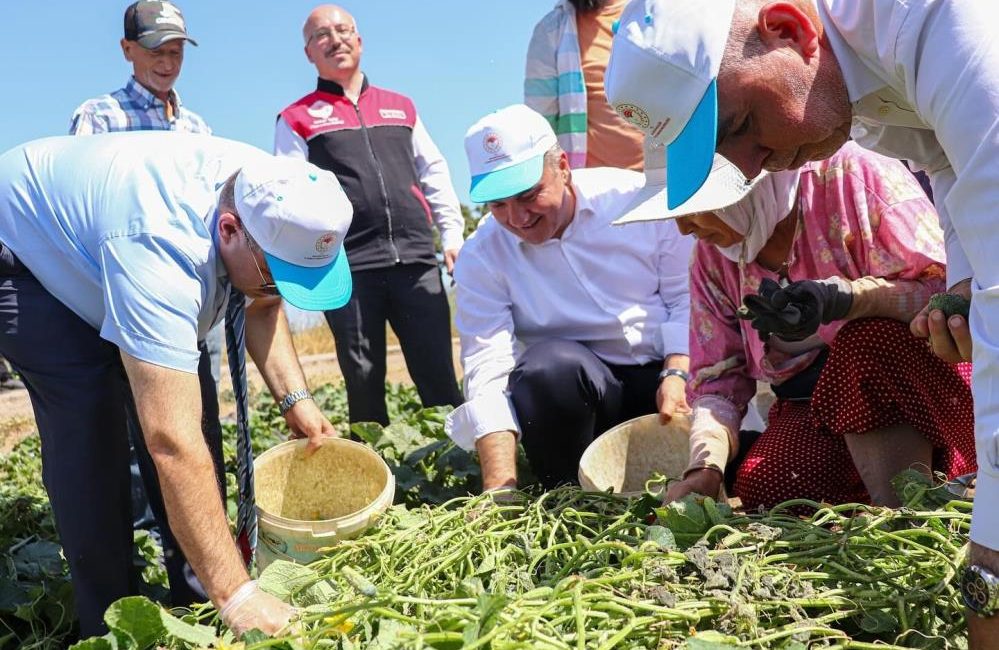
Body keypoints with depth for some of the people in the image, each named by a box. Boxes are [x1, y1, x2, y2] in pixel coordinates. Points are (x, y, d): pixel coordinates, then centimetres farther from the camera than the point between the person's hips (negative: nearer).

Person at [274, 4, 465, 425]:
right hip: (348, 268, -2)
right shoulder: (297, 120, 10)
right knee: (363, 380, 3)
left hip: (417, 260, 2)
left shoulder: (401, 107, 20)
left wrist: (452, 235, 11)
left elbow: (434, 174, 20)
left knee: (439, 375, 1)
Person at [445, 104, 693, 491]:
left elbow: (687, 297, 1)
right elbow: (487, 371, -15)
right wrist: (500, 488, -27)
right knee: (550, 362, -35)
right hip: (569, 387, 0)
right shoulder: (481, 258, -5)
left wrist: (677, 375, -16)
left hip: (662, 375, 1)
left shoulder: (637, 198, -4)